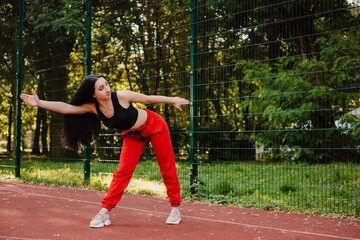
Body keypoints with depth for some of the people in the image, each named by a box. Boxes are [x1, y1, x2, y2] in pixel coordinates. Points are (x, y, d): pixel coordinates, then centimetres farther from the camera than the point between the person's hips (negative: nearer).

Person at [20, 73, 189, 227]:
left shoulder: (121, 96, -26)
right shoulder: (92, 107, -15)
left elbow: (147, 98, -15)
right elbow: (65, 108, -20)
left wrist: (173, 100, -7)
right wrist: (39, 103, -29)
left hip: (153, 125, -3)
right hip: (133, 135, 3)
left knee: (167, 167, 2)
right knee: (123, 172, -6)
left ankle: (175, 207, 16)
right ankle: (104, 212, 0)